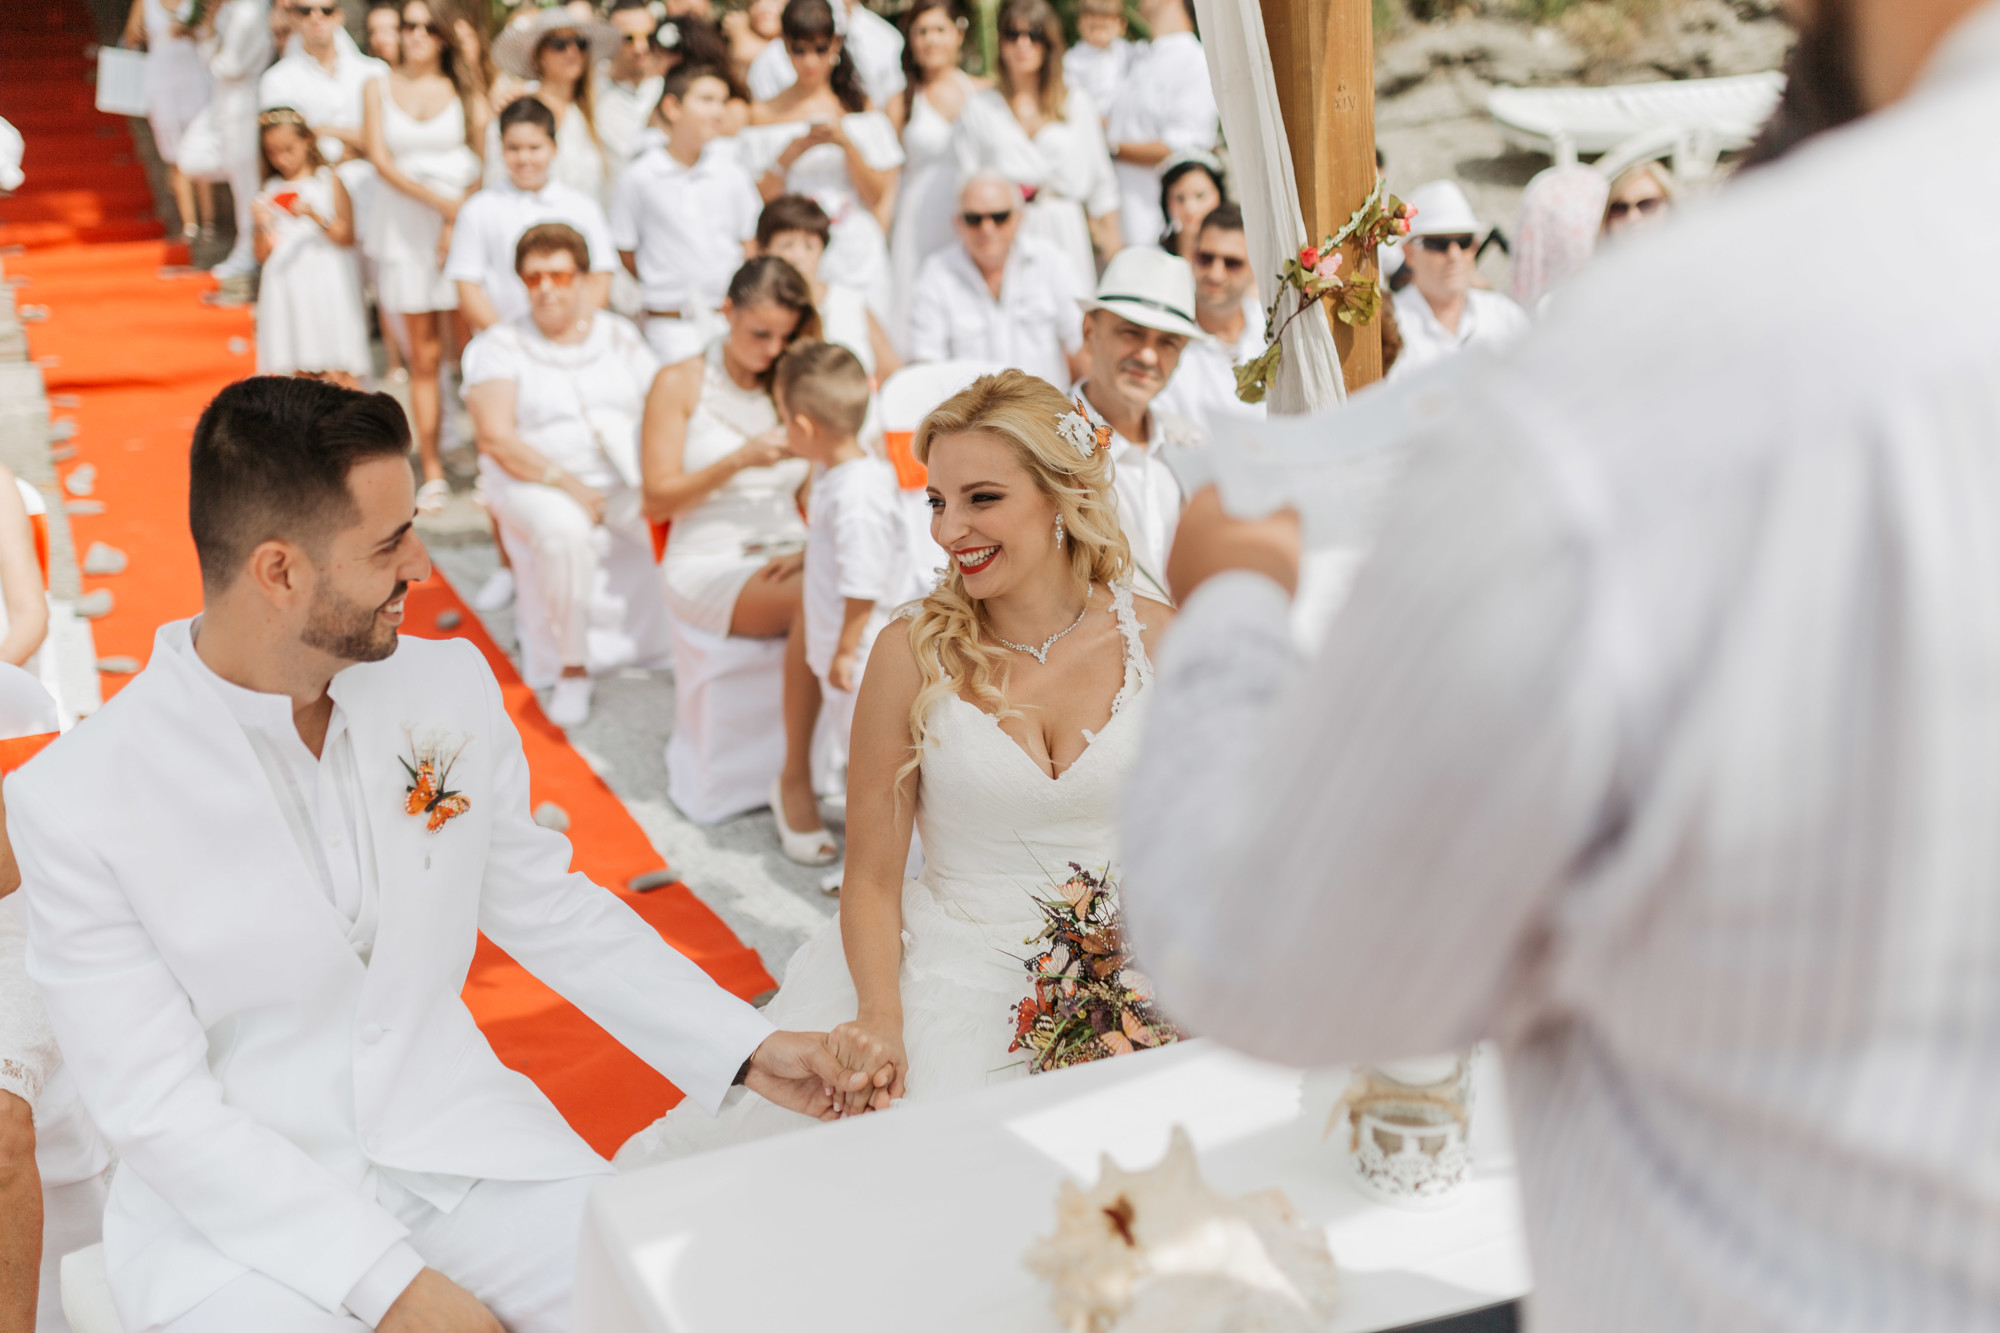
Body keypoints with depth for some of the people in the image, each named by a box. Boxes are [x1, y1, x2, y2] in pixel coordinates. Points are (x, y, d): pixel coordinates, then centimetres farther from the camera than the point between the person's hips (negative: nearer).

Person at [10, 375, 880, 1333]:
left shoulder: (449, 686, -1)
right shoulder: (72, 802, -14)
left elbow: (548, 907, 11)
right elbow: (154, 1105, -13)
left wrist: (748, 1049, 4)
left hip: (457, 1146, 3)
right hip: (239, 1209, -3)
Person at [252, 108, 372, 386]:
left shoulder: (329, 181, 1)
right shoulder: (271, 191, 9)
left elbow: (347, 238, -6)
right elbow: (263, 256, 8)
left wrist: (314, 215, -18)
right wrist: (261, 225, -9)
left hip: (325, 282, -4)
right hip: (288, 287, 4)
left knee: (339, 374, -7)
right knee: (301, 372, 5)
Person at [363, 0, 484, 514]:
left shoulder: (464, 90, 5)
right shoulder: (378, 90, 8)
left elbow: (486, 160, 0)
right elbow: (381, 161, -1)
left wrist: (459, 221, -11)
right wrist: (439, 201, -14)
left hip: (462, 222, -1)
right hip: (402, 226, 1)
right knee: (422, 356, 2)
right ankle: (432, 474, 6)